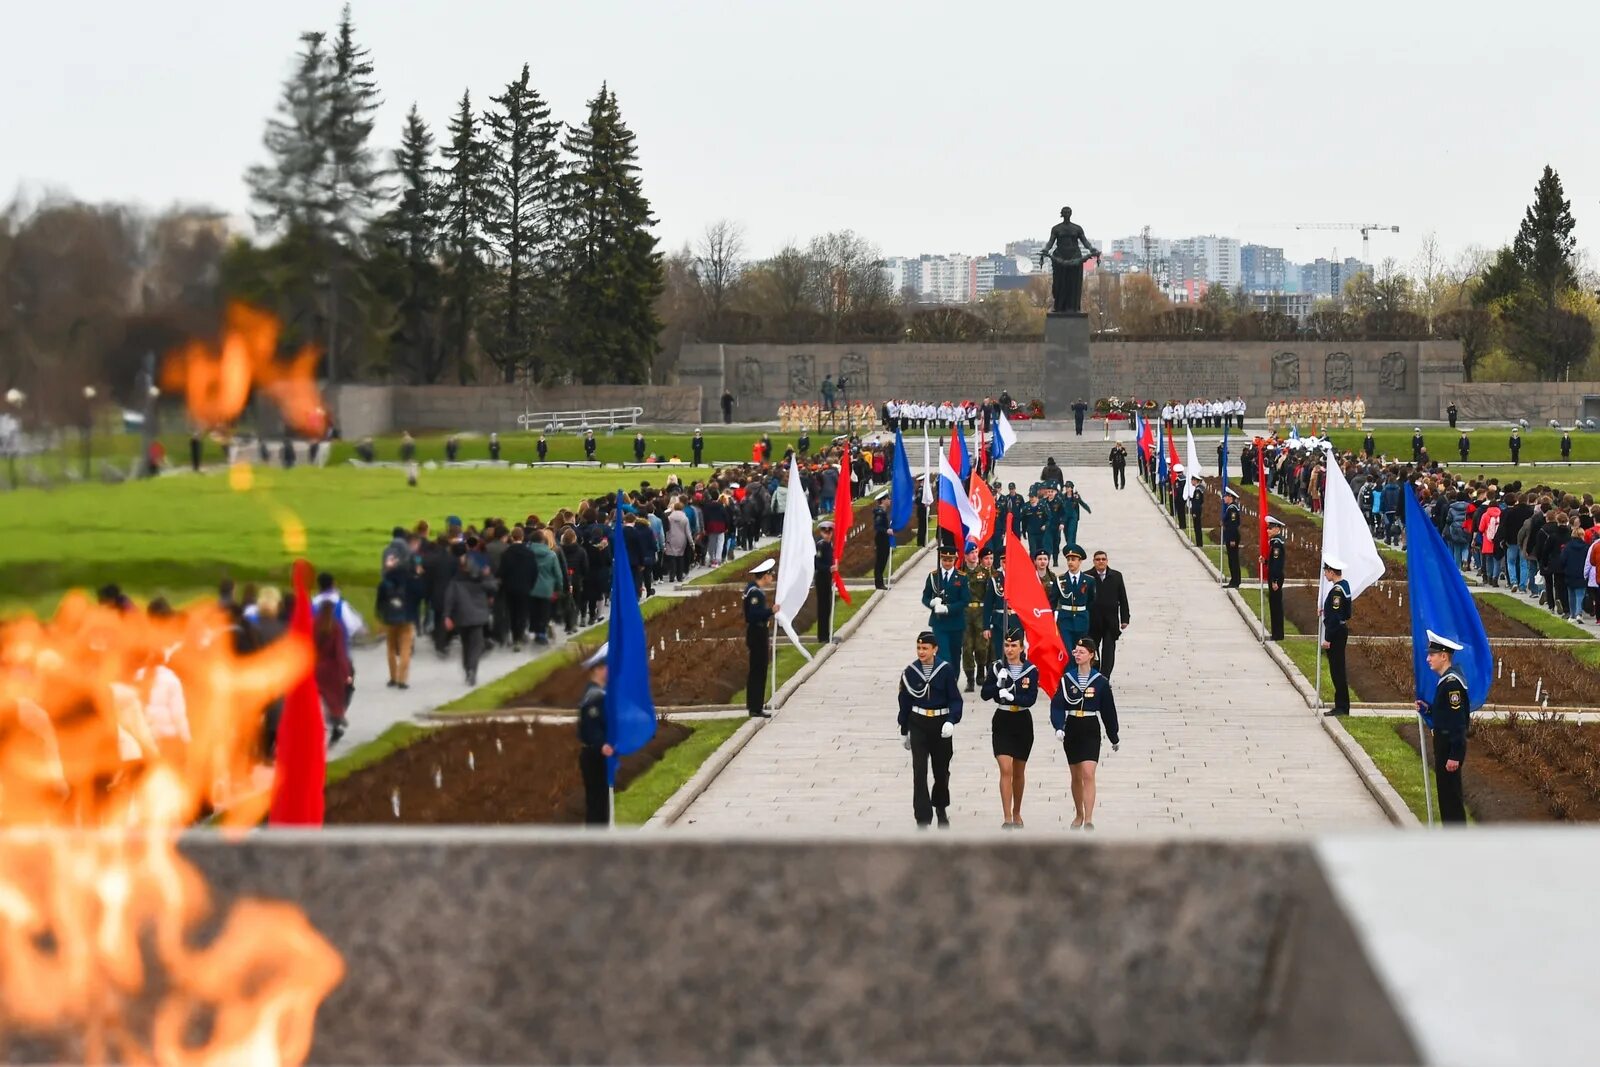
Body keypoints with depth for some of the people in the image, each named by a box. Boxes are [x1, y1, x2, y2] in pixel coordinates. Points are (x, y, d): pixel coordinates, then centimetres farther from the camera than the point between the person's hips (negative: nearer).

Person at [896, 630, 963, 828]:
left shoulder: (946, 670, -8)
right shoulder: (910, 672, -3)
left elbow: (955, 699, -5)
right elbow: (905, 702, 6)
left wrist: (951, 721, -21)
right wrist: (904, 731, 11)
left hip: (941, 724, 0)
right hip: (918, 724, 0)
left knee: (941, 770, 15)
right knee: (919, 772, -10)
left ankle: (940, 808, 41)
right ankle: (922, 819, -10)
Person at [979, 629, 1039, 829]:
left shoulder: (1031, 670, -3)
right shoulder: (996, 667, -2)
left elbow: (1031, 699, -11)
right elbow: (985, 694, -6)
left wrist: (1011, 696, -25)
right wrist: (998, 684, -22)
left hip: (1023, 722, 1)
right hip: (1002, 722, -1)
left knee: (1019, 771, 14)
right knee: (1006, 770, -12)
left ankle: (1016, 813, 31)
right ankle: (1007, 819, -14)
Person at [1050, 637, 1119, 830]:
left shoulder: (1100, 681, -3)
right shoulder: (1067, 679, 0)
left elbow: (1108, 711, 4)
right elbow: (1057, 705, -7)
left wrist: (1115, 737, 11)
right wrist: (1059, 727, -24)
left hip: (1091, 730, -3)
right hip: (1072, 729, 3)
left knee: (1088, 774, -14)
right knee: (1076, 776, 14)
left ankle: (1088, 820, -18)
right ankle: (1078, 814, 31)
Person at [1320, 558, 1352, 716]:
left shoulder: (1336, 591, -20)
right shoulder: (1344, 584, 9)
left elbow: (1334, 616, -22)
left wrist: (1327, 639, -20)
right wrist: (1326, 610, 13)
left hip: (1336, 633, -10)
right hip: (1342, 630, 10)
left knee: (1337, 670, -5)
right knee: (1338, 669, 15)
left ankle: (1341, 707, -1)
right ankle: (1342, 705, 20)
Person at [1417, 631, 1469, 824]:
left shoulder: (1452, 683, -20)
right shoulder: (1446, 680, 11)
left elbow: (1458, 720, -23)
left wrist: (1454, 756, -23)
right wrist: (1428, 709, 5)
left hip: (1450, 747, -10)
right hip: (1444, 744, 10)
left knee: (1451, 795, -4)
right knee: (1446, 794, 16)